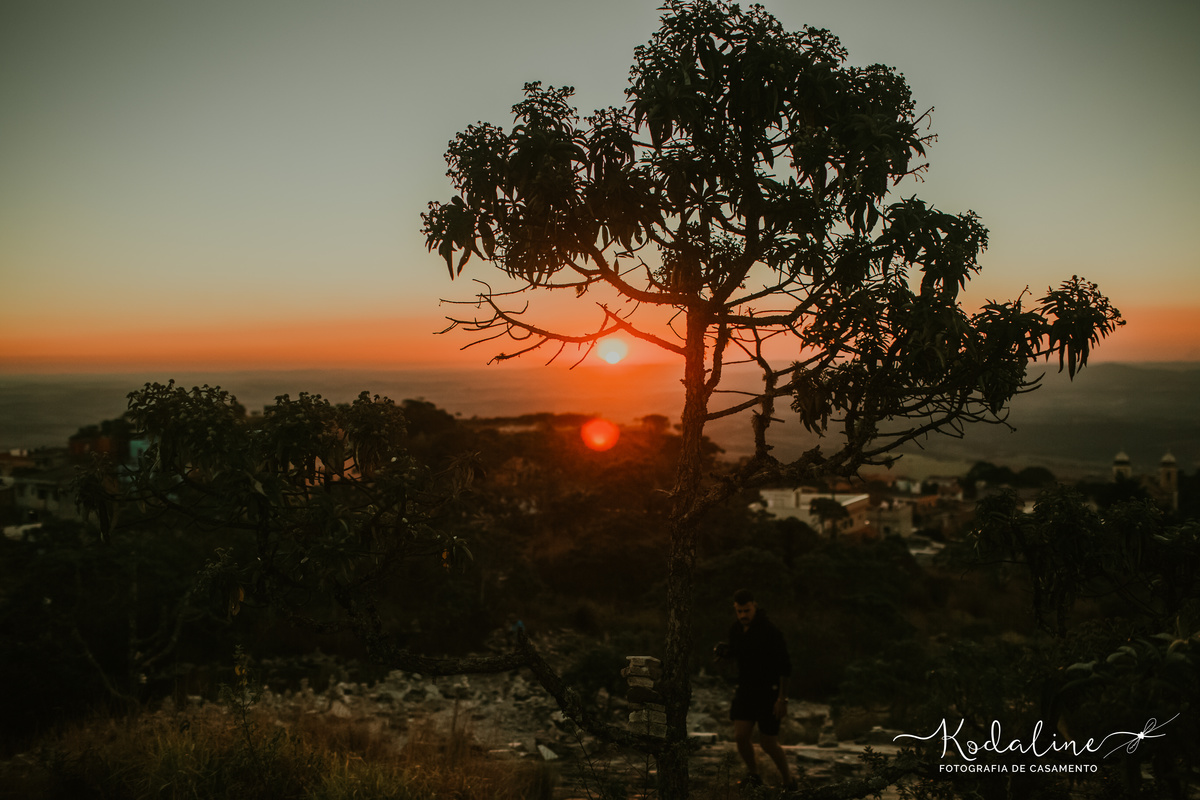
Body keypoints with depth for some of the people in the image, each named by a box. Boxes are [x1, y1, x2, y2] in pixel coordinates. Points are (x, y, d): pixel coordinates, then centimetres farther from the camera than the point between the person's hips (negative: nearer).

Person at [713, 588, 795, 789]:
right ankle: (752, 773, 20)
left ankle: (788, 781, 24)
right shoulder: (735, 630, 0)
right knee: (740, 736, -7)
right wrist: (723, 651, -4)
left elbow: (784, 666, -16)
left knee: (768, 744, -1)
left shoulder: (770, 632, -19)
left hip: (769, 692, -5)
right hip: (745, 690, 5)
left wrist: (782, 699, -18)